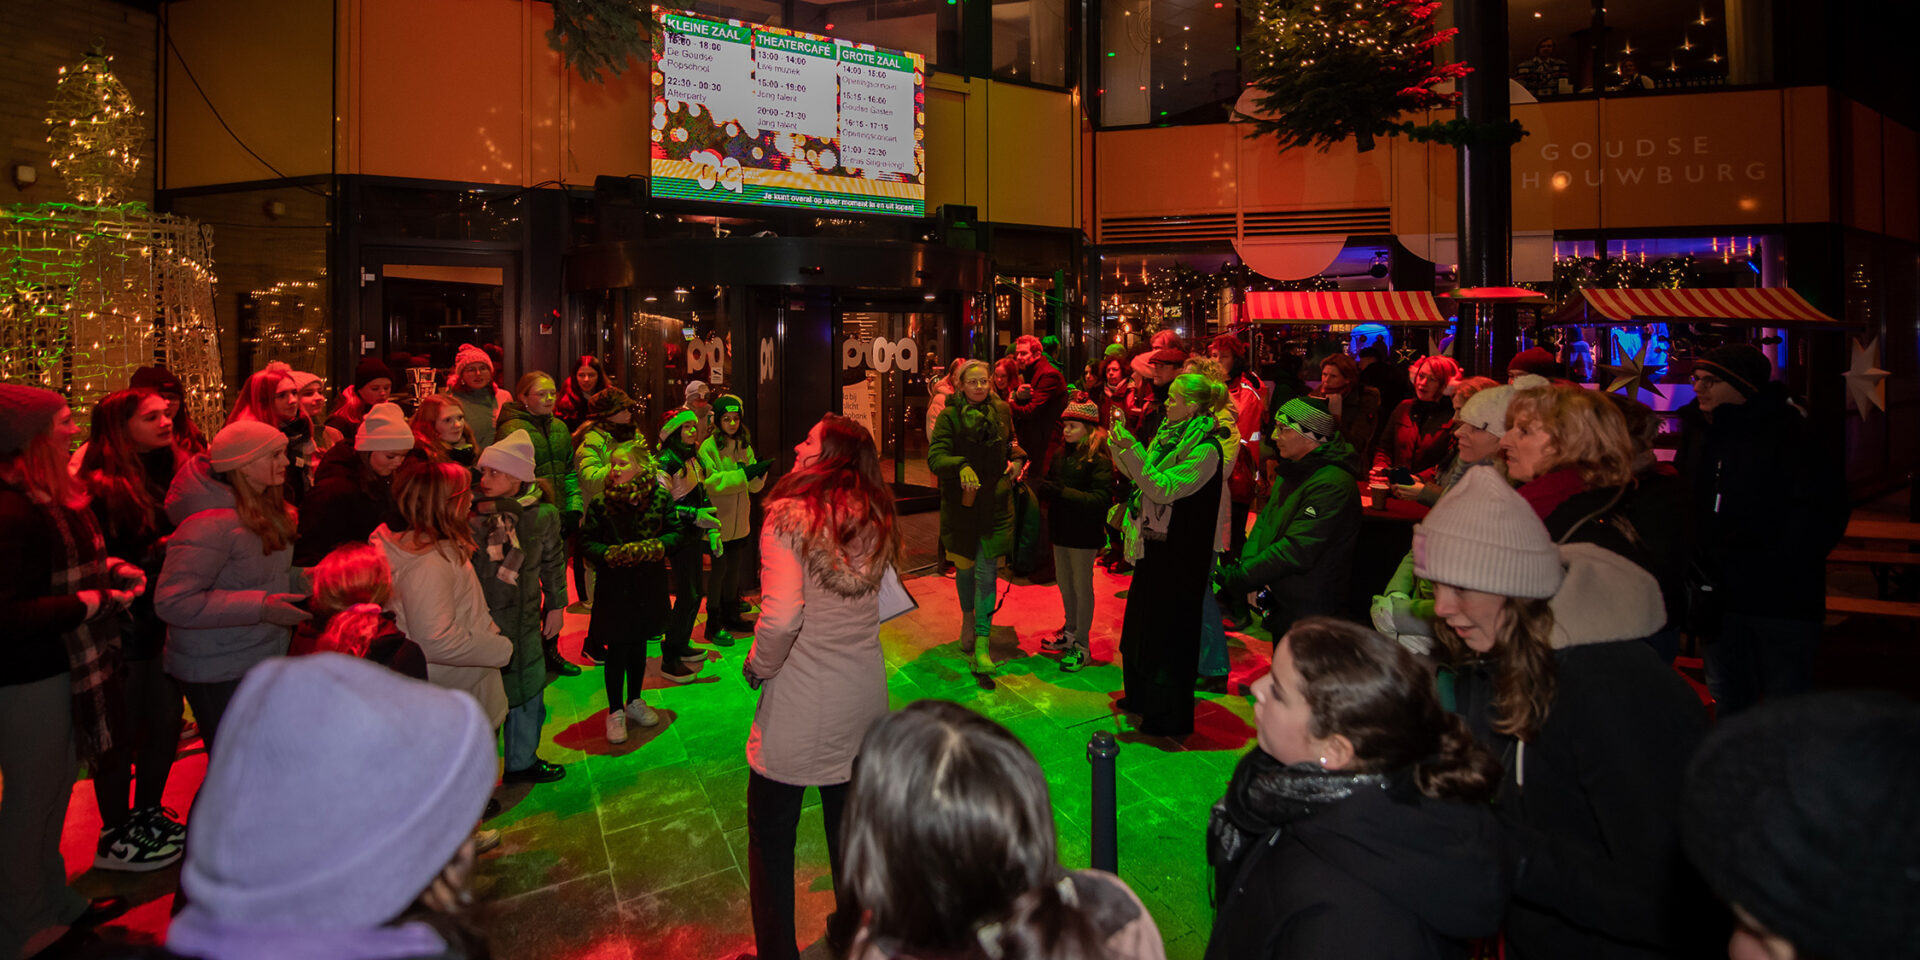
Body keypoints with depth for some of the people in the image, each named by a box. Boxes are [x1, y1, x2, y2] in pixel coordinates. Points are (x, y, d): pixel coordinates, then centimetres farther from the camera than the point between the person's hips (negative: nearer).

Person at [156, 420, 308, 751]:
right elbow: (172, 602, -26)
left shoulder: (266, 508, 7)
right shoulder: (212, 522, -22)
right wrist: (260, 606, -27)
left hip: (264, 659, 8)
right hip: (217, 674, -8)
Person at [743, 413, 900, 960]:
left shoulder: (789, 517, -15)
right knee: (850, 822, 23)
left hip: (800, 709, -6)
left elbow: (781, 617, -22)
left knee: (771, 837, 12)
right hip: (863, 699, 6)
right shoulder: (876, 520, 2)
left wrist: (758, 666, -6)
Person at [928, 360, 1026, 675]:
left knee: (987, 572, -5)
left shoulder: (1002, 412, 2)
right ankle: (968, 617, 45)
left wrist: (1017, 458, 2)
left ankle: (981, 645, -3)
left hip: (995, 504, 1)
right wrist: (961, 467, -37)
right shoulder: (949, 417, -9)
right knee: (964, 567, 16)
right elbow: (935, 458, -19)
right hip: (960, 504, -1)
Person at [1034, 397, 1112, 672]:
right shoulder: (1060, 455, 6)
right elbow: (1049, 486, 15)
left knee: (1082, 586, 2)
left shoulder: (1099, 461, -16)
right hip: (1061, 529, 7)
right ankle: (1070, 632, 36)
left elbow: (1102, 499, -24)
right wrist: (1045, 488, -9)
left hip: (1084, 534, -7)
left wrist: (1063, 492, -26)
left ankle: (1082, 645, 13)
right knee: (1064, 583, 18)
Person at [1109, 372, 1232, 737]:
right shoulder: (1170, 436, 7)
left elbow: (1164, 488, -26)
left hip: (1180, 553, -9)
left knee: (1169, 629, 0)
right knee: (1142, 621, 19)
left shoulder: (1206, 449, -19)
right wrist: (1121, 446, -1)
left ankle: (1171, 716, 14)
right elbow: (1142, 477, 12)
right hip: (1154, 544, 9)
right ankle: (1142, 697, 36)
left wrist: (1133, 450, -28)